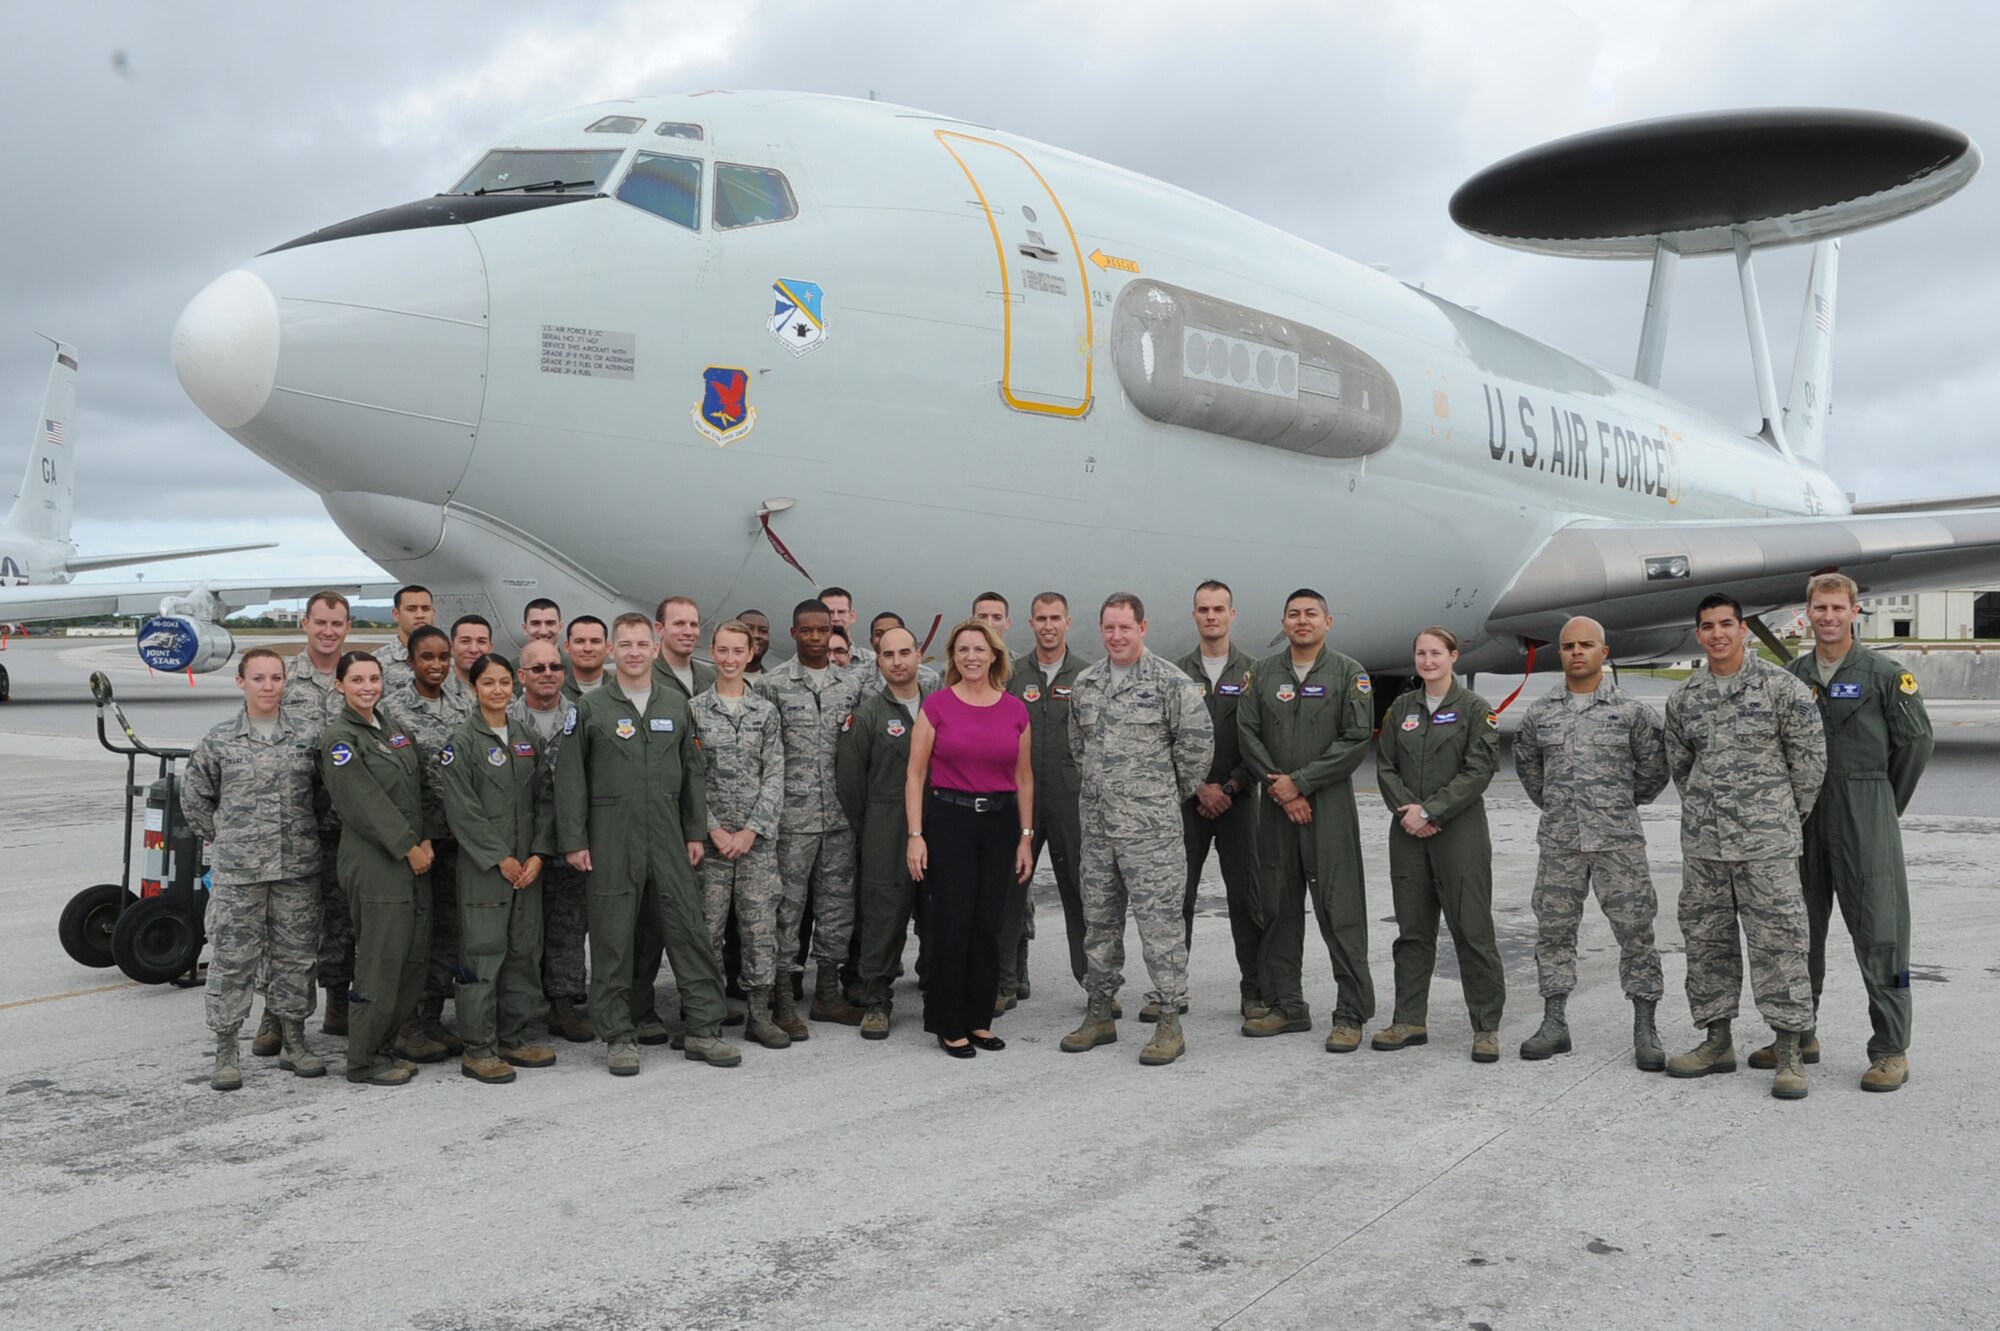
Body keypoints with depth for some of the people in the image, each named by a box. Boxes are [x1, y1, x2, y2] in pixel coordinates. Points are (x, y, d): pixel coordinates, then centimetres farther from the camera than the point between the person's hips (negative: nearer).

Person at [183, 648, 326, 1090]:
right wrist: (223, 838, 8)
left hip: (298, 868, 2)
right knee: (232, 958, 1)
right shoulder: (219, 741, 0)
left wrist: (307, 838, 9)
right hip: (237, 871, -2)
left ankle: (293, 1041, 22)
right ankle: (226, 1051, 12)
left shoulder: (307, 738, 4)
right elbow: (194, 797, 11)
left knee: (296, 954, 9)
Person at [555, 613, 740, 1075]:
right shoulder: (590, 708, 1)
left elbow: (692, 772, 14)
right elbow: (570, 778, -1)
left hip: (667, 837, 3)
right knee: (612, 939, 3)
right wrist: (573, 841, -6)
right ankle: (618, 1036, 14)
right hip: (611, 840, -3)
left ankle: (703, 1030, 11)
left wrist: (695, 832, 9)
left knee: (690, 932, 2)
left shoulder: (676, 706, 11)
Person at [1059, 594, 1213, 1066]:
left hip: (1151, 827, -6)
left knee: (1159, 921, -5)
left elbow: (1198, 738, -7)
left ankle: (1169, 1020, 3)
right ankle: (1099, 1013, 24)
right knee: (1099, 920, 13)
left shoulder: (1169, 680, -7)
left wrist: (1175, 792, 1)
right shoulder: (1086, 683, 11)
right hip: (1097, 823, 6)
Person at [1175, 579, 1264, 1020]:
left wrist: (1229, 788, -8)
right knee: (1176, 893, 2)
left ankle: (1254, 991, 8)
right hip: (1187, 798, 1)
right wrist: (1200, 787, -7)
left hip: (1238, 799, -1)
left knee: (1246, 895, 1)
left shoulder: (1252, 672, 4)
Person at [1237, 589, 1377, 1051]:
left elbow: (1356, 740, -7)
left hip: (1330, 805, -4)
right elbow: (1248, 734, 3)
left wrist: (1299, 781, -11)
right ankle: (1286, 1006, 20)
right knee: (1278, 909, 9)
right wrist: (1279, 788, -8)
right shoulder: (1262, 673, 10)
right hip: (1275, 806, 4)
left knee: (1340, 912, -4)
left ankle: (1351, 1015, 2)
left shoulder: (1349, 673, 1)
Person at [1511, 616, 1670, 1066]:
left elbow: (1654, 769, 9)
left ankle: (1645, 1030, 9)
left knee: (1635, 932, 0)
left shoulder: (1632, 711, -1)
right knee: (1553, 931, 7)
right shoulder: (1540, 713, 6)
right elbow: (1526, 764, 22)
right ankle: (1554, 1024, 16)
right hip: (1559, 843, 3)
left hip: (1618, 842, -3)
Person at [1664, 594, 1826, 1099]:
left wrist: (1787, 817, 6)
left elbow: (1810, 757, -1)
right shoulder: (1684, 696, 7)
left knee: (1777, 939, -5)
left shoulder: (1780, 687, -6)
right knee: (1705, 939, 9)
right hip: (1702, 842, 5)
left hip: (1766, 841, -5)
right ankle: (1717, 1041, 21)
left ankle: (1789, 1052, 2)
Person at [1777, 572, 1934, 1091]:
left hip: (1865, 820, -4)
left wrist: (1886, 806, 6)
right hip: (1803, 816, 4)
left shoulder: (1884, 674, -2)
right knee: (1799, 929, 10)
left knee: (1879, 933, -5)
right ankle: (1799, 1036, 21)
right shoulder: (1791, 677, 9)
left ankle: (1891, 1051, 2)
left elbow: (1917, 741, 1)